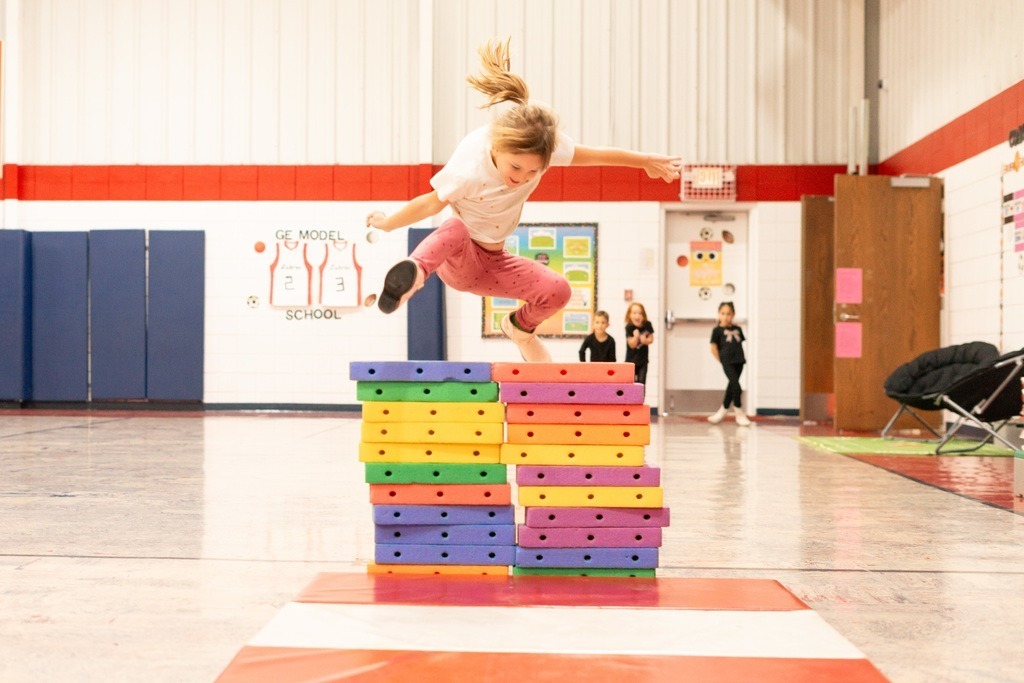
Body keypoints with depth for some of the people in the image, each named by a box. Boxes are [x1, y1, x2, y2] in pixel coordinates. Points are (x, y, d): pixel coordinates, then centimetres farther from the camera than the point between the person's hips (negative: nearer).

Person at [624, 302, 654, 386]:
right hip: (631, 360, -3)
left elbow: (651, 339, 2)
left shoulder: (647, 325, -7)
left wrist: (645, 340, -20)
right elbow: (632, 345, -16)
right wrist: (636, 337, -36)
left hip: (643, 360, 3)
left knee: (642, 382, 5)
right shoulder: (629, 327, -17)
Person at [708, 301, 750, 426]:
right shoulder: (717, 330, 2)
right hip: (727, 363, -5)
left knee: (731, 387, 9)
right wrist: (722, 361, 0)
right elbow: (713, 348, 2)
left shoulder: (737, 329, 15)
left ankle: (723, 411, 24)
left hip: (739, 362, 5)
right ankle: (740, 414, 0)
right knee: (736, 387, -13)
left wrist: (741, 357, 8)